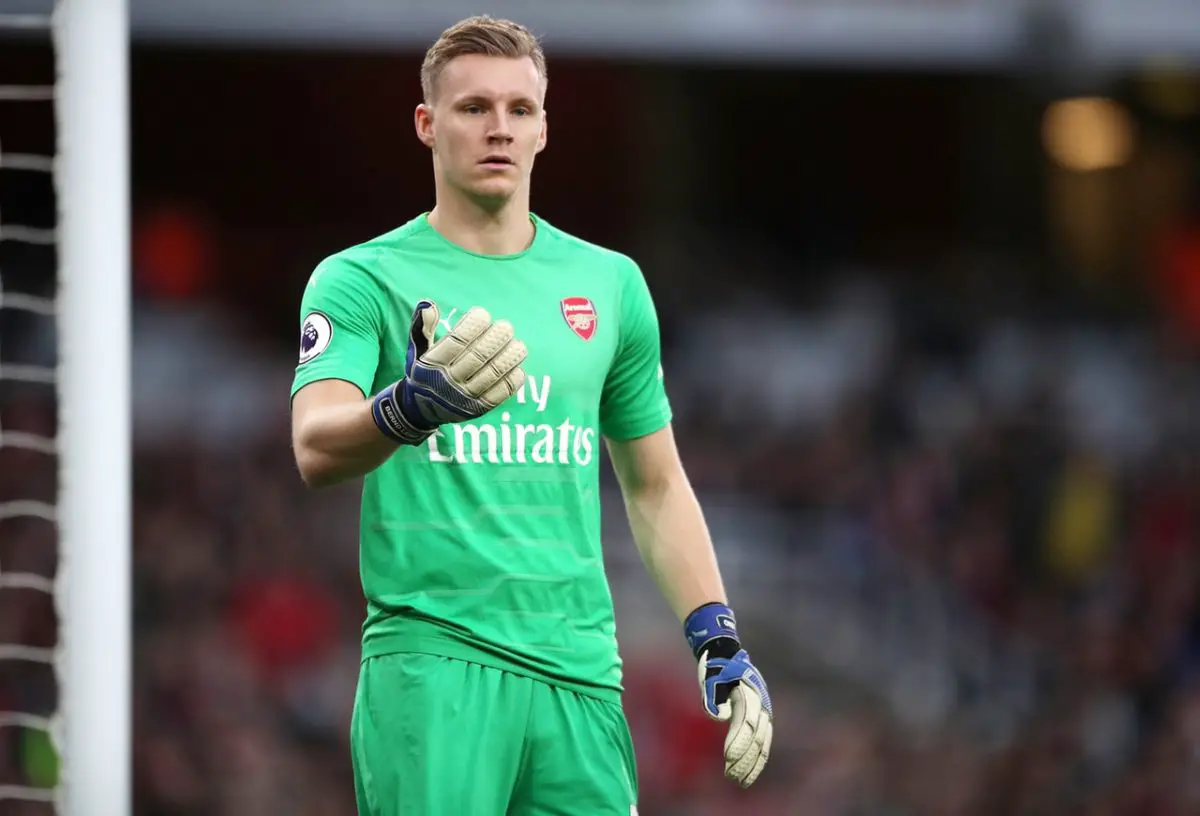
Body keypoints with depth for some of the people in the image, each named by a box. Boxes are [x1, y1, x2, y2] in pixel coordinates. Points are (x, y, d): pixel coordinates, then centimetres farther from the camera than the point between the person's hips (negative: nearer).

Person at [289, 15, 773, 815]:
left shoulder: (611, 283, 15)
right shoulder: (362, 280, 1)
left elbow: (656, 487, 23)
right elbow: (316, 449, -16)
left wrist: (719, 642, 13)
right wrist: (411, 407, -37)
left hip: (580, 668, 4)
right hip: (431, 659, -4)